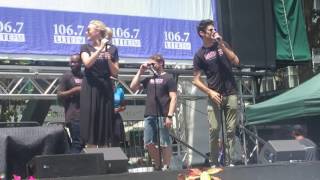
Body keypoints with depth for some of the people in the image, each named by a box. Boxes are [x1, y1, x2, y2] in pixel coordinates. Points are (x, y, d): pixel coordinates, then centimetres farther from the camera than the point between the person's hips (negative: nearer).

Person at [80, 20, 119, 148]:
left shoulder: (112, 49, 7)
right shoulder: (86, 48, 6)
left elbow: (115, 73, 3)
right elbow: (87, 63, -14)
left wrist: (108, 58, -10)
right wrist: (100, 49, -17)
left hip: (105, 89, 1)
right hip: (90, 89, -1)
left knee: (105, 123, 1)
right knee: (90, 122, -4)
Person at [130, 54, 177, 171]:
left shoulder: (168, 78, 1)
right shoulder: (149, 79, 19)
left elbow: (173, 98, -6)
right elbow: (133, 87, 16)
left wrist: (169, 116, -15)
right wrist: (140, 72, 12)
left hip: (162, 116, -6)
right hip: (149, 116, 7)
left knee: (165, 144, -3)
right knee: (149, 143, 6)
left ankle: (165, 168, 3)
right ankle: (158, 166, 19)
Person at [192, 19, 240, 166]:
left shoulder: (222, 44, 11)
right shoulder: (200, 55, 2)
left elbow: (236, 61, -1)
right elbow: (196, 80, 0)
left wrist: (222, 45, -8)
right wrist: (210, 92, -13)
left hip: (231, 94, 3)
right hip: (215, 96, -3)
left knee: (230, 130, -1)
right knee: (214, 129, -10)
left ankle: (228, 161, 2)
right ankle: (214, 162, -1)